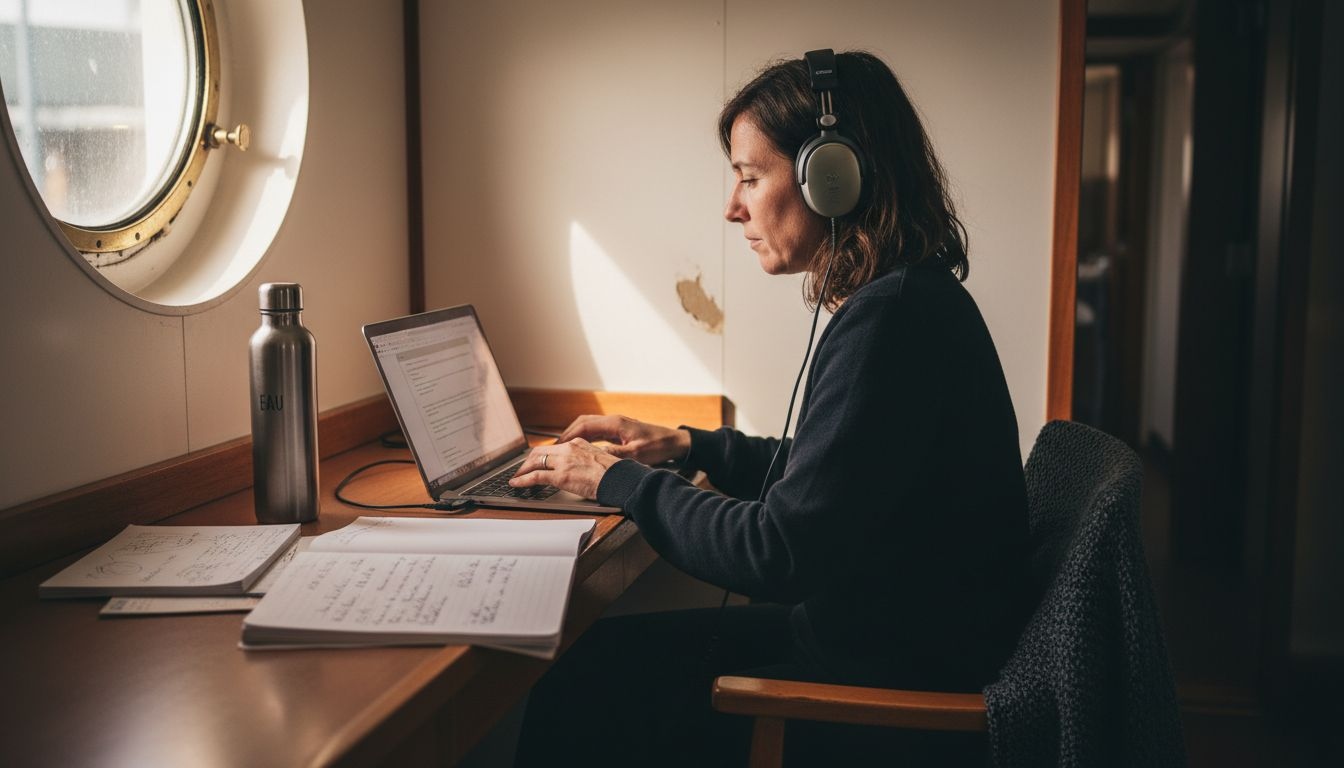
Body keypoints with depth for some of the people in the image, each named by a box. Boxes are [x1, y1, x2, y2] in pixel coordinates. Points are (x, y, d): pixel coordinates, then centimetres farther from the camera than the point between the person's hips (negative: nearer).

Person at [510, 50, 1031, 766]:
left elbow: (779, 554, -24)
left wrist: (618, 479, -11)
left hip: (908, 678, -9)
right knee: (613, 650, 9)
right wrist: (686, 446, 15)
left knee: (597, 679, -4)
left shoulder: (891, 318, -24)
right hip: (895, 626, 10)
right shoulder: (908, 298, 9)